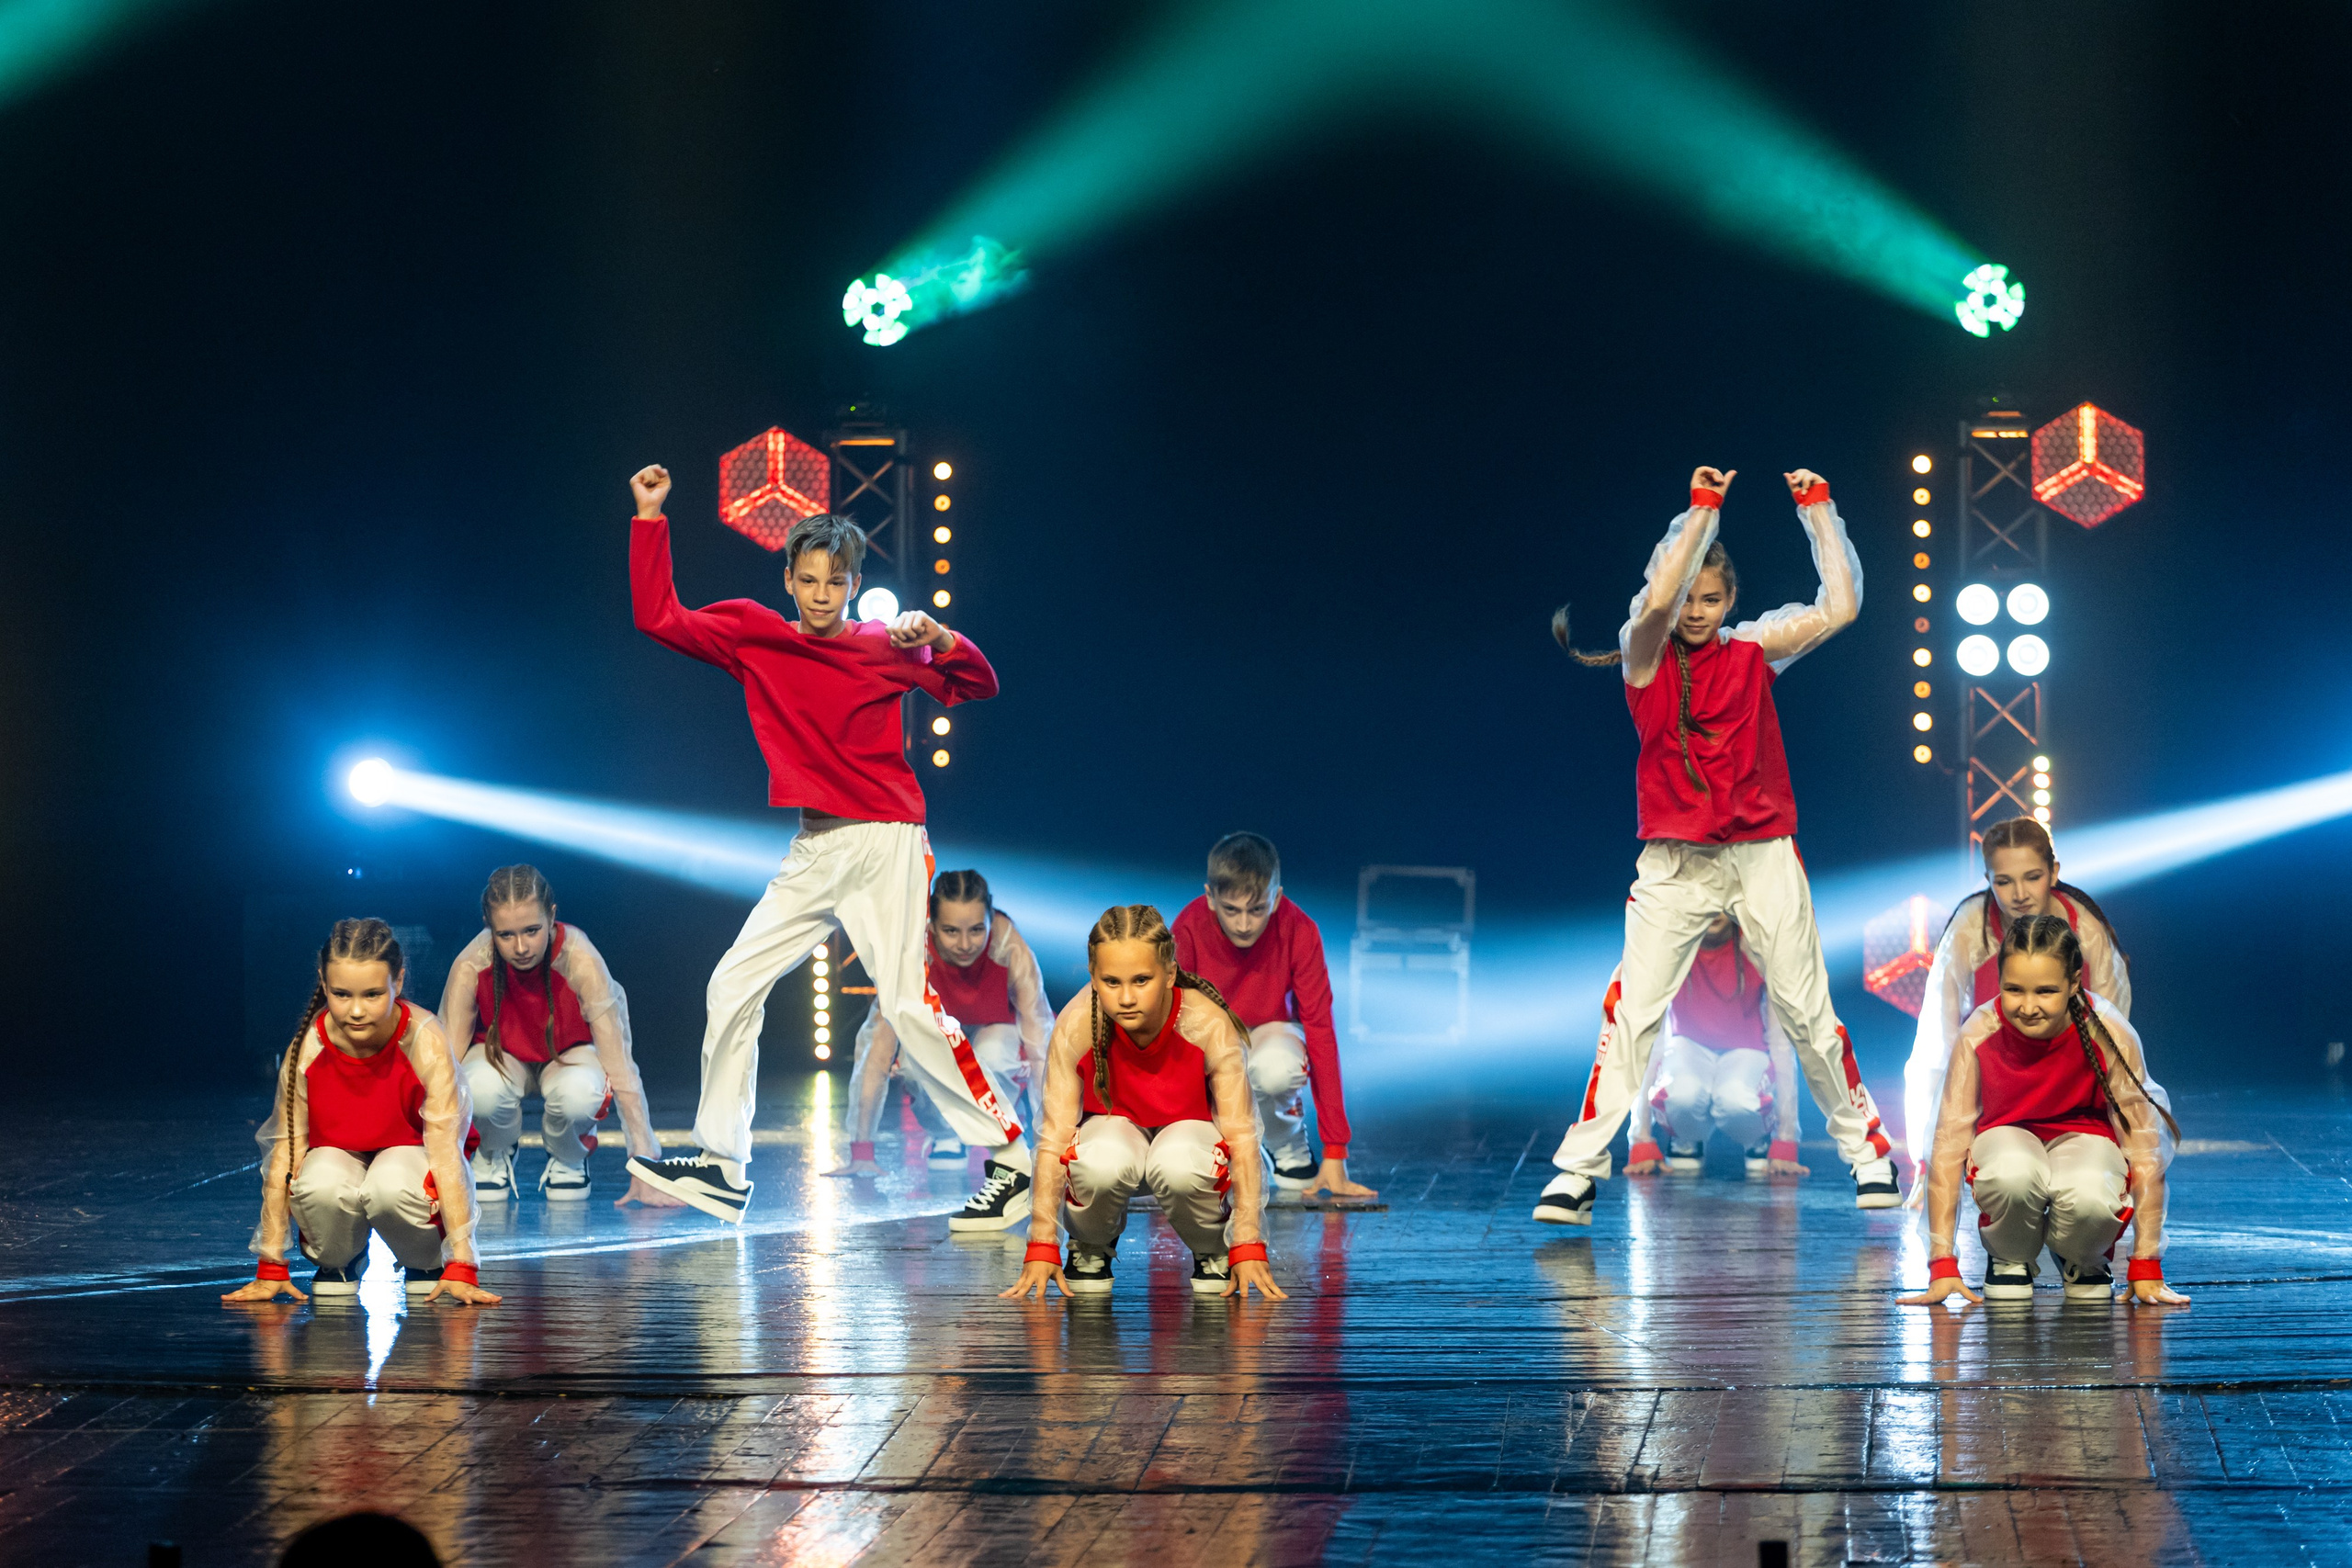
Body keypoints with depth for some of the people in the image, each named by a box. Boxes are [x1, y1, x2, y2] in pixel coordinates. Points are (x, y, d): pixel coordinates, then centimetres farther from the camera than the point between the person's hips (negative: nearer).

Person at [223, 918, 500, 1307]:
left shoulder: (425, 1042, -26)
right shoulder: (307, 1048, -22)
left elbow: (445, 1149, -27)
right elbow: (285, 1149, -16)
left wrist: (461, 1269, -33)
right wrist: (271, 1270, -17)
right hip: (336, 1161, 1)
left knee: (390, 1187, -38)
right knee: (321, 1186, -36)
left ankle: (427, 1262, -3)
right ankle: (338, 1262, 0)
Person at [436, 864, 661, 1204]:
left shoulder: (580, 961, -33)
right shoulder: (470, 968, -29)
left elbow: (620, 1065, -31)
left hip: (568, 1057, 0)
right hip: (502, 1059, 0)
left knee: (580, 1092, -38)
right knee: (482, 1086, -37)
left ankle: (568, 1158, -1)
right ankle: (494, 1155, -1)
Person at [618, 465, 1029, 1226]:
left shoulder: (885, 646, -3)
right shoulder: (751, 635, 7)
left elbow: (976, 685, -6)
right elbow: (658, 616, 9)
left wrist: (939, 639, -24)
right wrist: (650, 519, 4)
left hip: (885, 844, -5)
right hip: (812, 852, 5)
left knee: (910, 1007, -12)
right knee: (733, 987, 2)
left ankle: (1010, 1158, -6)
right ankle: (720, 1166, 10)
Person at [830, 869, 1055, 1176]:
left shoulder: (1011, 950, -35)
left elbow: (1041, 1046, -33)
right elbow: (878, 1051, -35)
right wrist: (861, 1154, -39)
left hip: (995, 1034, 0)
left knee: (993, 1056, -36)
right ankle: (945, 1135, -2)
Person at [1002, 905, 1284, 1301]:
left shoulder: (1208, 1025, -29)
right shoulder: (1076, 1027, -27)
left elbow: (1241, 1136, -24)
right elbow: (1054, 1136, -22)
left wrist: (1249, 1249, -29)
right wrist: (1042, 1249, -26)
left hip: (1186, 1132, 0)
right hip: (1112, 1130, 1)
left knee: (1180, 1166, -38)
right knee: (1100, 1165, -37)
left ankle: (1213, 1250, -4)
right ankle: (1090, 1249, -2)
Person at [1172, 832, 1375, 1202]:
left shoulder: (1299, 931, -26)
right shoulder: (1190, 927, -26)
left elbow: (1320, 1030, -25)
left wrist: (1335, 1154, -28)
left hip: (1271, 1035, 0)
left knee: (1277, 1068, -38)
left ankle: (1288, 1144, -7)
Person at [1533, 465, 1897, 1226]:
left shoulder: (1753, 649, 6)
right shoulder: (1644, 653, -1)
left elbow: (1840, 607, -1)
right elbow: (1657, 601, -22)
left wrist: (1818, 511, -2)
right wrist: (1703, 511, -20)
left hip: (1763, 855, 2)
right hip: (1674, 863, -2)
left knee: (1807, 1012, 6)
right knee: (1631, 1012, -10)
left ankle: (1867, 1150, 20)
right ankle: (1577, 1170, -8)